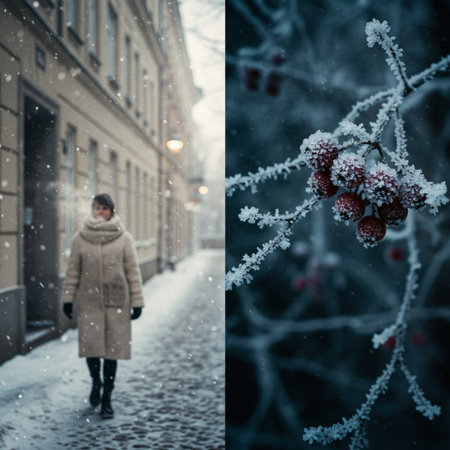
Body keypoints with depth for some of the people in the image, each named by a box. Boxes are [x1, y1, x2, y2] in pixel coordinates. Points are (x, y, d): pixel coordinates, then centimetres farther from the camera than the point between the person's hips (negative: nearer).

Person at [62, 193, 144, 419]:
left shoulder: (124, 238, 1)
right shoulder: (80, 238, 4)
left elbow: (132, 271, 2)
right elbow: (73, 271, 8)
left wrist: (136, 301, 0)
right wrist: (68, 298, 3)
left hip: (117, 302, 0)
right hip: (89, 301, 0)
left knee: (112, 350, 2)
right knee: (91, 346, -4)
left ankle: (106, 399, 15)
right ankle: (96, 382, 27)